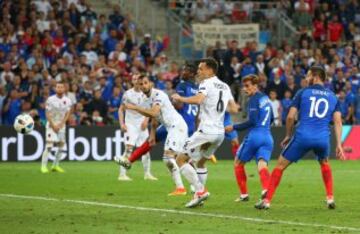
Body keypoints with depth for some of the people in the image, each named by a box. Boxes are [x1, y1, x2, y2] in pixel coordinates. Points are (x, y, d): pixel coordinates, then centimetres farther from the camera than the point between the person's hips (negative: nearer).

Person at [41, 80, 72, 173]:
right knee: (49, 145, -15)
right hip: (51, 124, -4)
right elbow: (47, 114, -7)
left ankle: (55, 165, 17)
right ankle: (44, 166, -16)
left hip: (61, 125, 4)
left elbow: (67, 114, 2)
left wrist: (60, 125, -10)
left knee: (61, 146, 4)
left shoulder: (67, 100, 1)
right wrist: (53, 125, -14)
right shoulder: (50, 99, -9)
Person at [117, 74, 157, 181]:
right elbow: (121, 109, 0)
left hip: (142, 124, 4)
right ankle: (122, 174, -15)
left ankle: (147, 173, 16)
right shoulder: (128, 94, -6)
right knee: (129, 148, -15)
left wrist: (146, 120, -5)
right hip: (130, 124, -4)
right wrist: (122, 123, -10)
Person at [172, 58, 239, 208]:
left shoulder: (206, 83, -7)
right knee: (200, 162, 25)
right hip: (220, 133, 8)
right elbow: (234, 109, 17)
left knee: (181, 159, -1)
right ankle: (199, 195, 19)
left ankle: (200, 190, -12)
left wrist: (180, 98, -12)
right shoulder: (225, 87, 16)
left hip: (206, 131, -8)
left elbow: (198, 100, -26)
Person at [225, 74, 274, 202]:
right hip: (268, 138, 7)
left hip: (254, 135, -7)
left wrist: (234, 127, -9)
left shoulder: (254, 99, -8)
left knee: (238, 163, 14)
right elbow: (271, 119, 30)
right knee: (262, 165, -9)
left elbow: (252, 121, -15)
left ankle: (244, 194, 17)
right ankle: (266, 189, -39)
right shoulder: (265, 98, 18)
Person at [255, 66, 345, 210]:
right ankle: (330, 199, 25)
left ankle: (267, 201, 6)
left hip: (303, 137, -3)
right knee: (324, 163, 34)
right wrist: (339, 144, 4)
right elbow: (338, 121, 5)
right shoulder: (332, 97, 14)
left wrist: (288, 135, 15)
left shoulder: (303, 93, 6)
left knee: (280, 165, 11)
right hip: (323, 138, 3)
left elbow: (290, 116, 1)